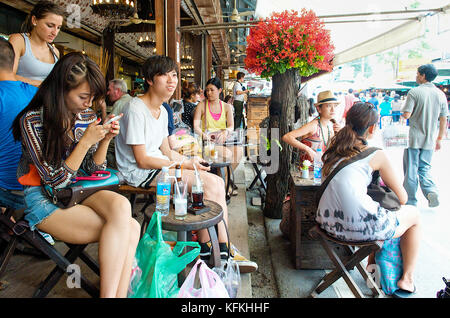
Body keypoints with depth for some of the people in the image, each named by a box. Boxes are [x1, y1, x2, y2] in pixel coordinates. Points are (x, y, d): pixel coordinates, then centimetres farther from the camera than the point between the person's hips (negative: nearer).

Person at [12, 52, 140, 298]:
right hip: (42, 200, -5)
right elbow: (55, 181, -12)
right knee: (129, 228, -25)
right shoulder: (32, 120, -11)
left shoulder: (87, 117, 5)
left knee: (120, 204, -28)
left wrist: (105, 141, -6)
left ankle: (117, 294, -20)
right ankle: (109, 293, -10)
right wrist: (86, 142, -19)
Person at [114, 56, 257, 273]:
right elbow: (142, 160, -19)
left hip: (159, 166, 9)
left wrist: (190, 160, -5)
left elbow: (166, 152, 14)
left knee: (217, 183, -7)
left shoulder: (162, 111, 13)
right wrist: (185, 165, -17)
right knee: (209, 184, -20)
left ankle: (224, 252, -4)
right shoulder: (136, 110, -15)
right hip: (139, 173, -9)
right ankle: (204, 249, -2)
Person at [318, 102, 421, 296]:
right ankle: (407, 279, 31)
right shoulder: (377, 155, -3)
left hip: (327, 223, 7)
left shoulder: (335, 150, 13)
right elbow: (402, 197, 8)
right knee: (414, 214, 23)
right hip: (358, 228, -6)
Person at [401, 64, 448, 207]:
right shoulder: (441, 94, 6)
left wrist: (403, 115, 7)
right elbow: (443, 120, 8)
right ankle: (432, 192, -4)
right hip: (430, 139, 5)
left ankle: (410, 201, 12)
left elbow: (406, 115, -17)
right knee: (424, 168, 17)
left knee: (411, 170, 5)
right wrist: (439, 139, 16)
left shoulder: (414, 92, -9)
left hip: (414, 138, -4)